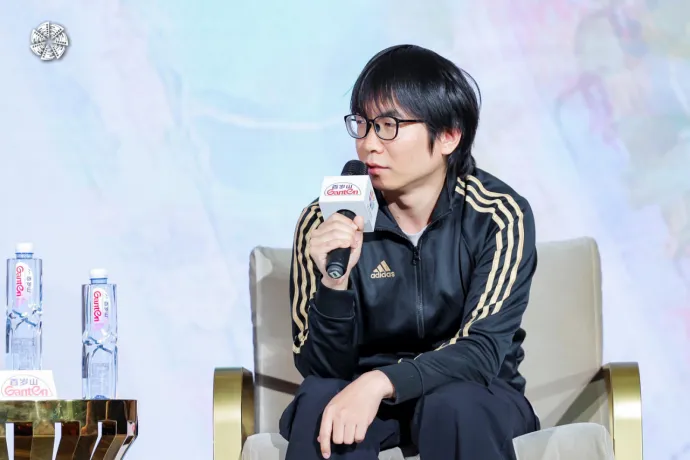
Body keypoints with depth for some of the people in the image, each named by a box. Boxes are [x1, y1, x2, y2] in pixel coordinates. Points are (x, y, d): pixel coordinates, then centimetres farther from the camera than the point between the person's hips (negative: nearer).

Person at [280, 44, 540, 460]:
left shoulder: (498, 217, -14)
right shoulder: (326, 221, -11)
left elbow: (482, 350, -21)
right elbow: (323, 368, -13)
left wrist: (381, 382, -38)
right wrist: (335, 282, -33)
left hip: (470, 392, -1)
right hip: (362, 394, 1)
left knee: (453, 406, -34)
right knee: (321, 401, -31)